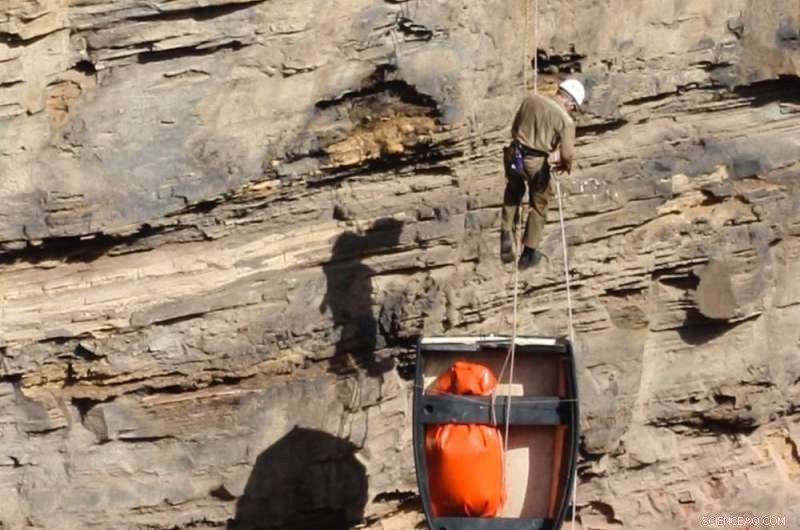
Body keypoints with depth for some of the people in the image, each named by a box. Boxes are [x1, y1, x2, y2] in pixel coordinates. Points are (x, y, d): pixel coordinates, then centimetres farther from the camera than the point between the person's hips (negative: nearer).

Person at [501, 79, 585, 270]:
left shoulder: (531, 99, 2)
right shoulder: (566, 120, -12)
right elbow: (567, 154, -17)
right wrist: (565, 165, 5)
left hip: (514, 156, 4)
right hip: (536, 163, -4)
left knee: (513, 193, 33)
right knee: (539, 206, 19)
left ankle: (506, 235, 24)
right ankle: (529, 253, 25)